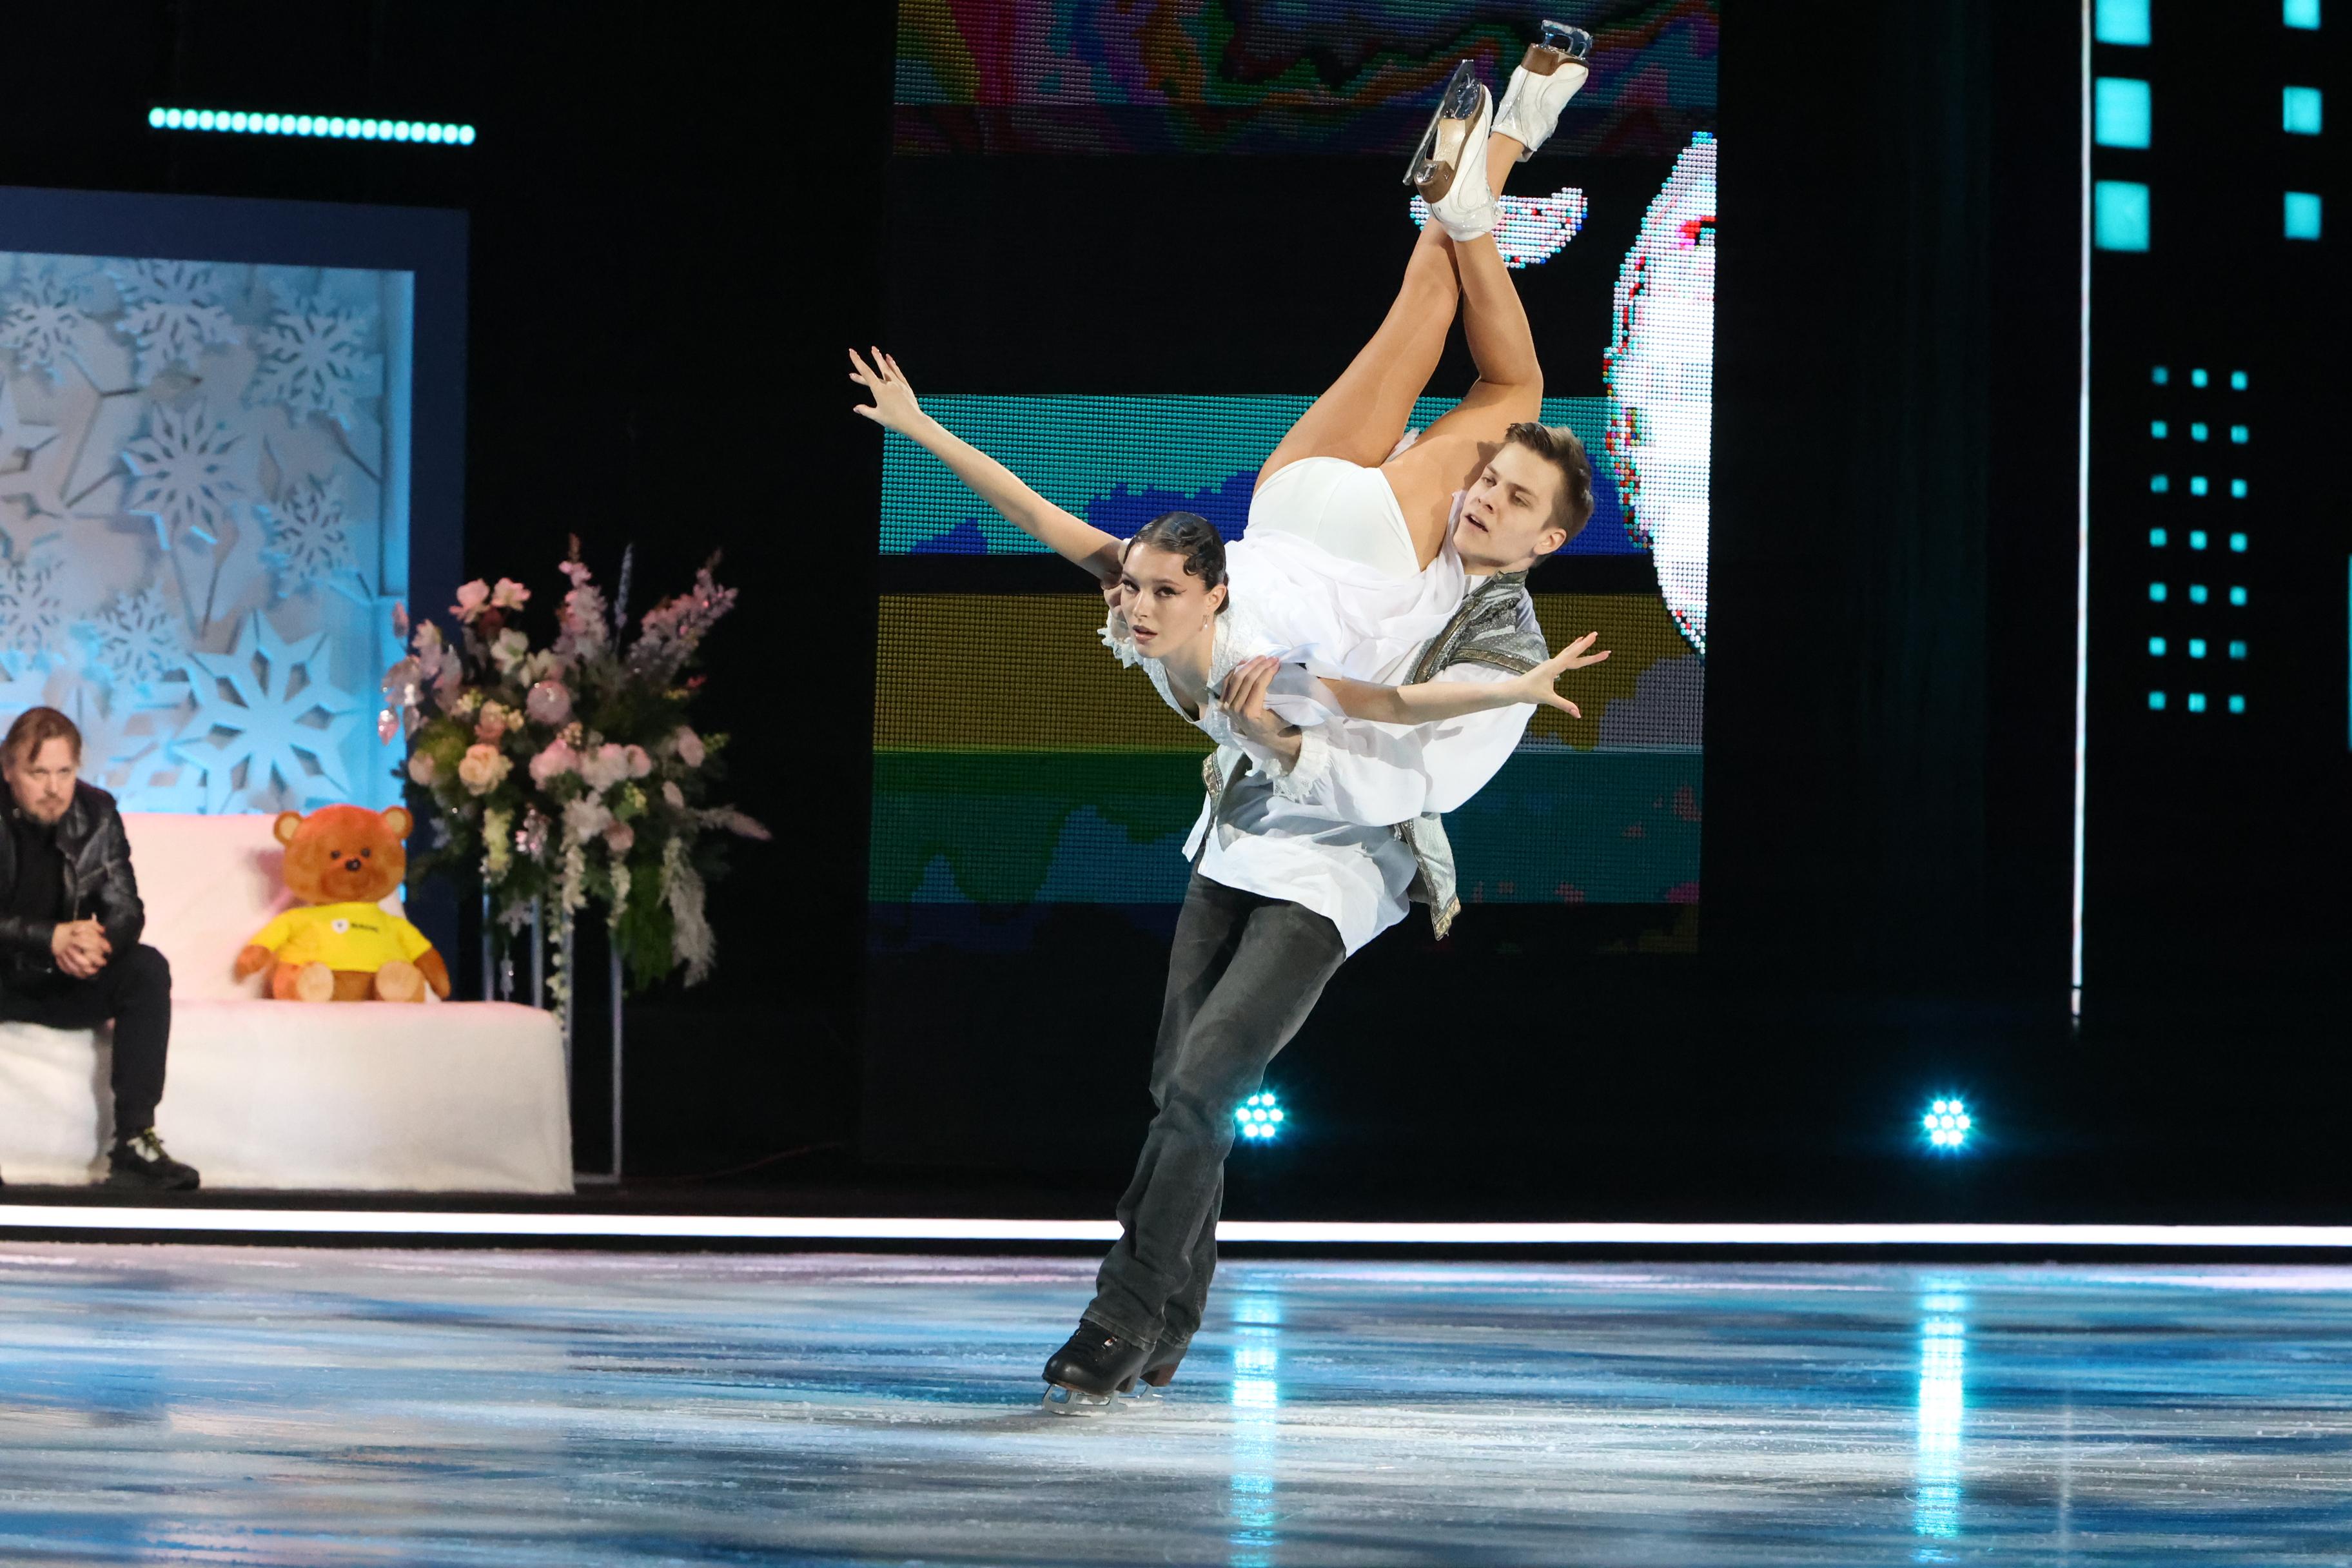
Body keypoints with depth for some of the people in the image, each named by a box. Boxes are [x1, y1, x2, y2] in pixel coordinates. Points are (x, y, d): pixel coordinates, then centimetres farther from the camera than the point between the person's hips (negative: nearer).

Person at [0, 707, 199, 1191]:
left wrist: (93, 943, -26)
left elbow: (126, 911, -3)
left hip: (65, 986, 4)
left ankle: (135, 1144, -26)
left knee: (148, 969, -21)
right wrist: (52, 938, -31)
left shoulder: (96, 813, -1)